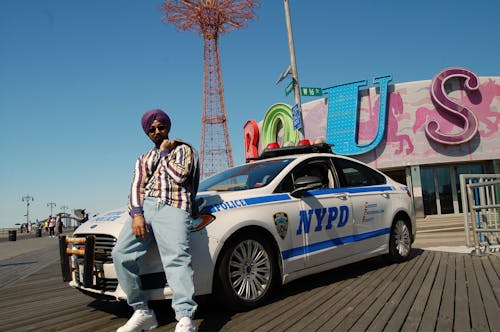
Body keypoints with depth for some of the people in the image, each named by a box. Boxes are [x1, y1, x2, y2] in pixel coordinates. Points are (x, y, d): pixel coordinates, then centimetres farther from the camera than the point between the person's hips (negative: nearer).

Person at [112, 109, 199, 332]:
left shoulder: (184, 149, 20)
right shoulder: (144, 159, 30)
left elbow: (180, 176, -1)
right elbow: (137, 187, 13)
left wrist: (165, 154, 11)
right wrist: (136, 213, -5)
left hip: (174, 207, -4)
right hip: (145, 206, 5)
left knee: (176, 257, -27)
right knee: (121, 253, -16)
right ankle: (142, 312, -7)